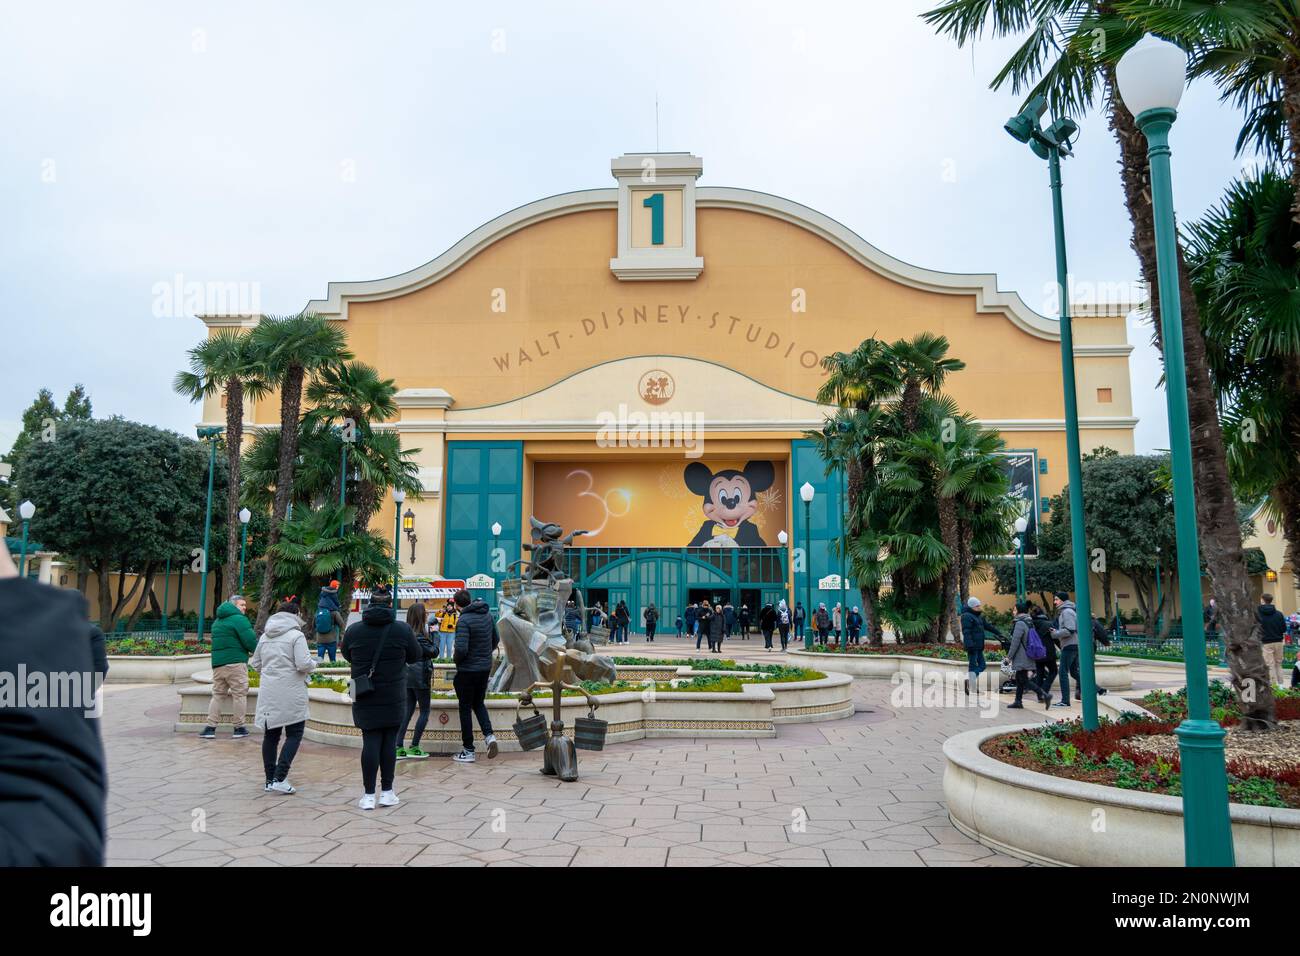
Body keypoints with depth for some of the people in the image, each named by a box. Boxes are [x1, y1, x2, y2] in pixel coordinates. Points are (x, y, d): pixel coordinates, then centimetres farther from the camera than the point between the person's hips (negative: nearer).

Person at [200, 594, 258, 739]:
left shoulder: (217, 621, 19)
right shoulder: (239, 619, -8)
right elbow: (251, 642, -14)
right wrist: (259, 651, 6)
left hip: (217, 662, 8)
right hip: (235, 662, -7)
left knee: (218, 694, 14)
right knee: (239, 694, 2)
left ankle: (210, 727, 9)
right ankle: (238, 728, 7)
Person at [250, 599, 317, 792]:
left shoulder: (265, 636, 11)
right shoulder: (296, 635, -9)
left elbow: (255, 664, 16)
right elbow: (304, 664, -16)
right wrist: (313, 664, 4)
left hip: (268, 692, 6)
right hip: (290, 693, -6)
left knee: (271, 734, 13)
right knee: (294, 734, 2)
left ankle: (270, 779, 20)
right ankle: (280, 778, -7)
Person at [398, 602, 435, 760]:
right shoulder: (419, 636, -17)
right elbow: (433, 652, -14)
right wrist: (434, 645, 7)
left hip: (407, 677, 7)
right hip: (420, 677, -7)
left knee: (407, 711, 10)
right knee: (424, 712, 5)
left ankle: (399, 748, 7)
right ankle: (414, 747, 6)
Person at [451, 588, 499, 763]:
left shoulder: (464, 621, -20)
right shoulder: (488, 615, 3)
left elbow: (461, 649, -25)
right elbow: (495, 640, 11)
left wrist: (457, 662, -5)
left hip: (468, 670, -6)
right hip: (486, 667, 7)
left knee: (465, 708, 6)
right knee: (479, 703, 22)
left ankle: (468, 751, 12)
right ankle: (489, 735, 2)